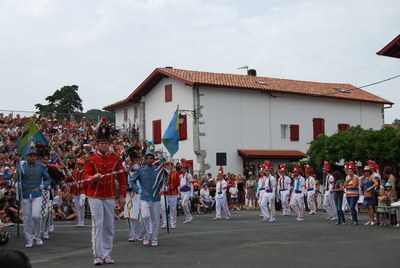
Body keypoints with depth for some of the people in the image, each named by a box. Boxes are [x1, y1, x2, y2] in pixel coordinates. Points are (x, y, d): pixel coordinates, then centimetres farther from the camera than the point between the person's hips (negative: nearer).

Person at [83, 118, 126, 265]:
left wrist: (122, 196, 4)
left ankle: (107, 255, 18)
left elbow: (122, 177, 7)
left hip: (110, 197, 3)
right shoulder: (91, 159, -3)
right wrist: (93, 178, -32)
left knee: (109, 227, 8)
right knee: (97, 225, -7)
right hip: (95, 197, -3)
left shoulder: (115, 159, 4)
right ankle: (98, 255, -2)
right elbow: (86, 175, -9)